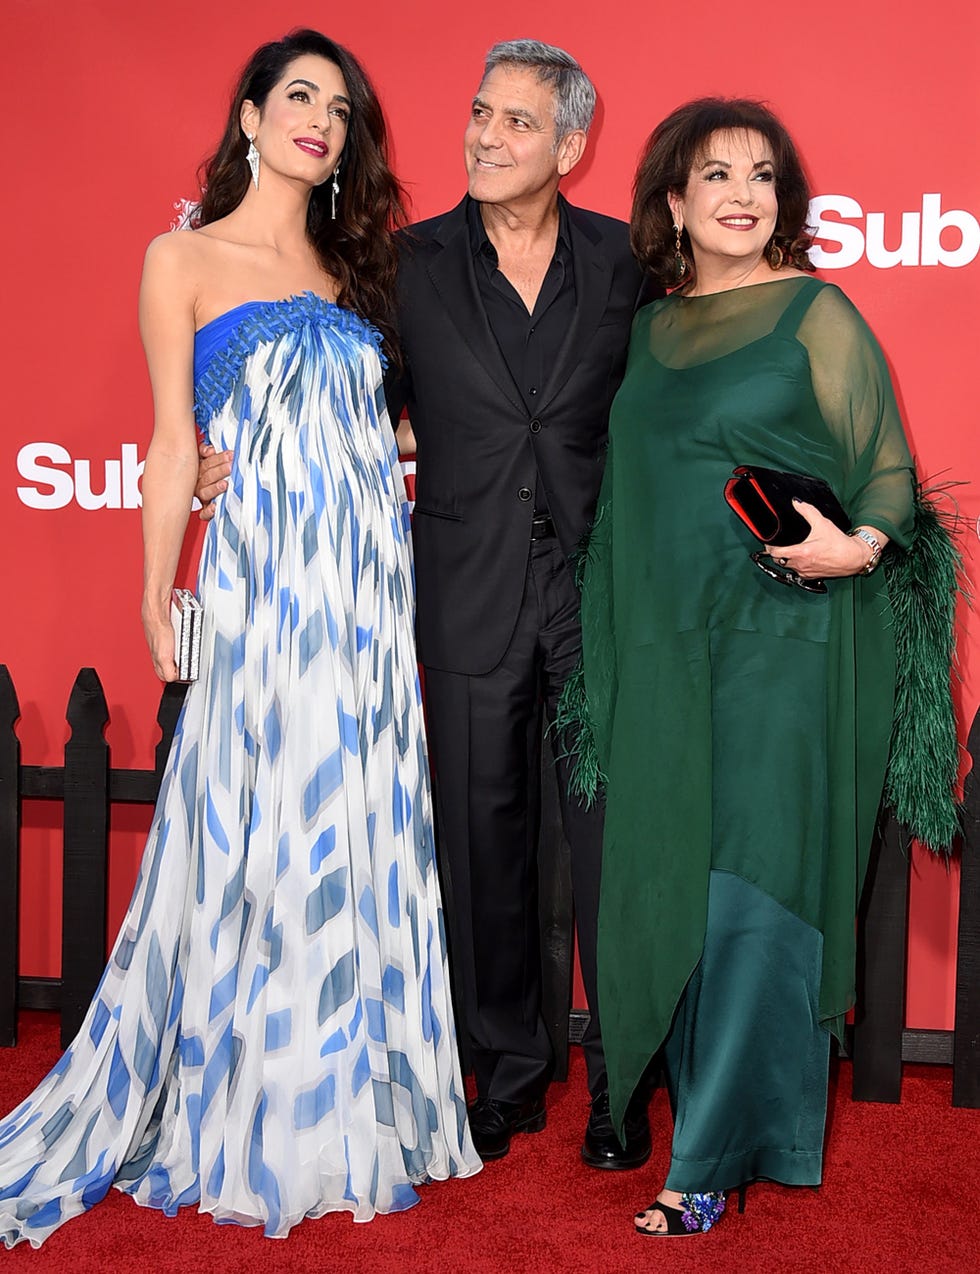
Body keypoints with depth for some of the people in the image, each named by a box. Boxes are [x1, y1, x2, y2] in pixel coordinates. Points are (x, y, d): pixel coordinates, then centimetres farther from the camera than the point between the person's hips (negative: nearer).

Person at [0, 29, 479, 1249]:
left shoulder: (350, 267, 17)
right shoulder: (184, 258, 5)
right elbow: (174, 441, 1)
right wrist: (157, 598, -2)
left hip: (369, 578, 5)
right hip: (258, 577, -4)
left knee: (361, 832, 6)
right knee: (258, 834, -2)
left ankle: (349, 1102, 20)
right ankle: (247, 1122, 13)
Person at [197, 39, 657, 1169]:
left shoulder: (622, 259, 4)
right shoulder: (413, 261, 4)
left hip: (600, 592, 0)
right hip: (471, 600, 1)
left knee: (610, 841, 4)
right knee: (484, 841, 10)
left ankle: (620, 1081, 22)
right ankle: (507, 1072, 28)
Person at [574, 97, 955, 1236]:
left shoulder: (818, 315, -1)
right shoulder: (651, 329, 14)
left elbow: (888, 470, -1)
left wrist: (859, 545, -21)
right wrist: (607, 649, 9)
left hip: (783, 641, -5)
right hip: (662, 646, 5)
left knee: (753, 893, -4)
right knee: (669, 881, 8)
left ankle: (714, 1154, 6)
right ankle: (707, 1099, 26)